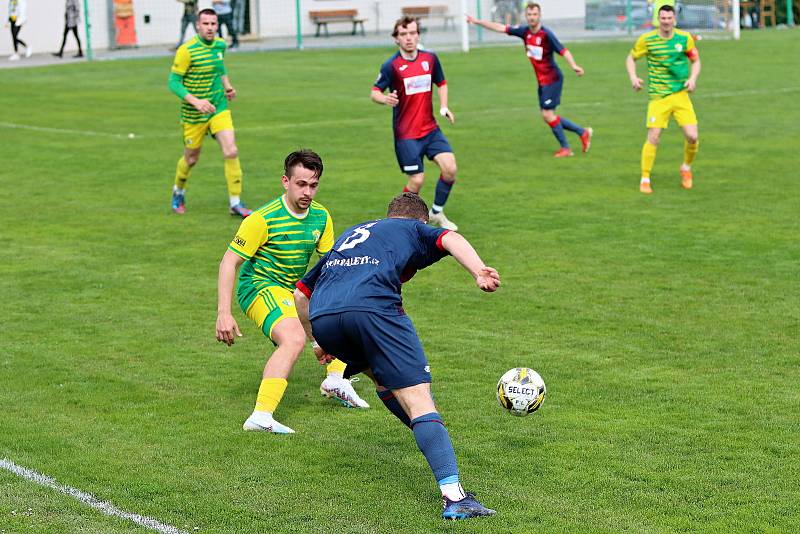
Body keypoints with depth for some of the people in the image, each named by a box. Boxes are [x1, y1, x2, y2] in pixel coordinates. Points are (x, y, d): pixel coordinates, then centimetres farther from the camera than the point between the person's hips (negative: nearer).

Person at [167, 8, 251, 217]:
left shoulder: (220, 45, 1)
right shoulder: (186, 50, -17)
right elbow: (173, 82, -17)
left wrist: (227, 85, 6)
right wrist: (195, 101, -28)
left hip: (219, 107, 4)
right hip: (193, 113, -4)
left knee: (231, 152, -13)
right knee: (191, 158, 11)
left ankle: (235, 203, -5)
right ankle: (178, 192, 42)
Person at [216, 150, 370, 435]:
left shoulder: (321, 217, 0)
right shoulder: (263, 219, -20)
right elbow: (229, 262, -19)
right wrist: (223, 313, -26)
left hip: (293, 290, 9)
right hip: (259, 288, -9)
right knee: (294, 338, -34)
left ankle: (336, 380, 28)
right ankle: (261, 416, -41)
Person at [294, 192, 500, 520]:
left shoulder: (351, 234, 40)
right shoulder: (415, 230, 27)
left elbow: (301, 293, 42)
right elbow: (449, 240, 1)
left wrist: (318, 340, 53)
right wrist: (478, 271, -15)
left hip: (321, 316, 5)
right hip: (372, 306, -5)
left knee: (383, 376, 31)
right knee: (418, 398, -9)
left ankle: (431, 437, 35)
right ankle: (454, 497, -19)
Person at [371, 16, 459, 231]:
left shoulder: (430, 58, 2)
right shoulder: (391, 66, -11)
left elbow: (441, 83, 18)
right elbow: (374, 92, -9)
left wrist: (444, 107, 3)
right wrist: (384, 98, -31)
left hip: (430, 128, 4)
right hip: (406, 133, -4)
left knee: (450, 168, -9)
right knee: (417, 180, -6)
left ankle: (437, 213, 14)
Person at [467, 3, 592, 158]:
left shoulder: (546, 34, -17)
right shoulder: (524, 31, 3)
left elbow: (563, 50, -24)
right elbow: (501, 28, 9)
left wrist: (574, 65, -41)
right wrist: (477, 21, 10)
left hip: (552, 79, -8)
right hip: (542, 81, 8)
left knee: (547, 114, -9)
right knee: (547, 116, 9)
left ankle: (565, 148, 6)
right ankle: (583, 132, 21)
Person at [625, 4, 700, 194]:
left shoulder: (685, 38, 1)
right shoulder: (646, 39, -4)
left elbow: (695, 61, 13)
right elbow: (631, 58, 10)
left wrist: (693, 78, -5)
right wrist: (633, 77, -6)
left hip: (681, 94, 2)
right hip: (658, 97, -2)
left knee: (692, 137, -8)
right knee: (653, 138, -8)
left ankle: (686, 168, 22)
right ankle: (645, 179, 7)